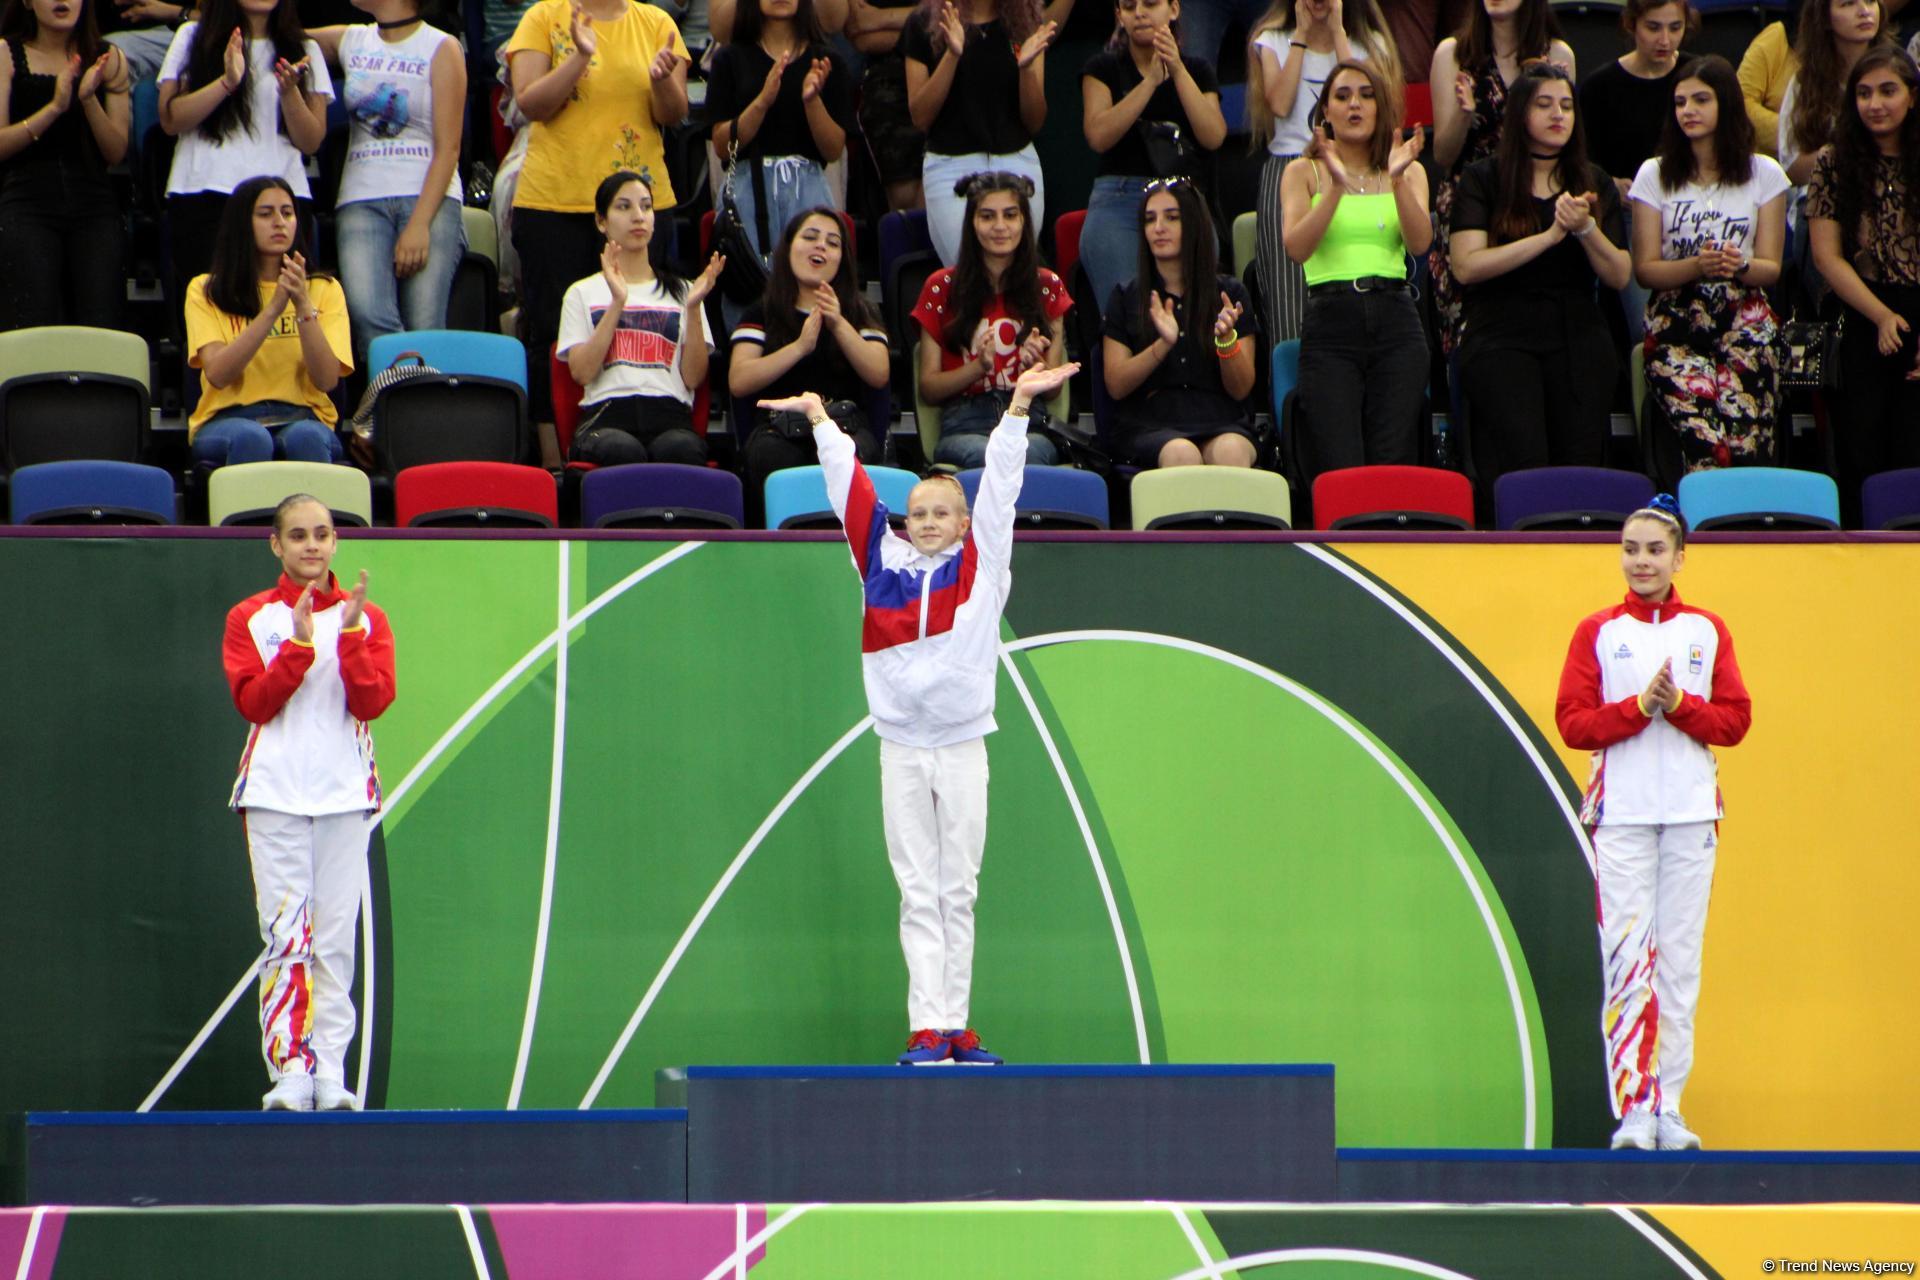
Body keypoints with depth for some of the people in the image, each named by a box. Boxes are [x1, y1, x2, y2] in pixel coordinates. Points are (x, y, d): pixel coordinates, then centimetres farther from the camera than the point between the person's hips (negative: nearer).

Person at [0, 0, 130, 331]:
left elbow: (117, 152, 3)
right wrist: (54, 107, -15)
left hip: (95, 207, 2)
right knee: (32, 330, -12)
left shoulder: (108, 60, 11)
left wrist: (89, 100, -12)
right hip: (28, 207, -2)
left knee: (102, 329, -8)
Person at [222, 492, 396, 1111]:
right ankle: (289, 1075, -9)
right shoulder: (250, 618, 7)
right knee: (285, 932, -8)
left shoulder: (366, 618, 10)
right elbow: (253, 702, -5)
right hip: (275, 792, -1)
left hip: (345, 791, 1)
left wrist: (350, 633, -14)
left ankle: (331, 1076, 2)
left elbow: (372, 702, -3)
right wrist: (298, 645, -15)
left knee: (336, 935, -1)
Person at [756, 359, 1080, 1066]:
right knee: (918, 892, 0)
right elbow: (850, 486, 11)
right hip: (900, 747, 1)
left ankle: (956, 1025, 7)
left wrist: (1018, 407, -5)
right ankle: (927, 1028, -3)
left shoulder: (982, 566, 4)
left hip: (963, 747, -1)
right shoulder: (883, 560, 6)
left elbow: (998, 486, 0)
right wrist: (821, 420, 15)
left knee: (958, 890, 4)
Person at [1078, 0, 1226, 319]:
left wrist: (1177, 71, -8)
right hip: (1118, 205, -2)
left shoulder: (1197, 71, 16)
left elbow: (1213, 137, -2)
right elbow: (1099, 136, -8)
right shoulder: (1103, 68, 10)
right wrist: (1152, 80, -11)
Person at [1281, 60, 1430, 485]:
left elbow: (1419, 243, -3)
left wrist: (1398, 181, -17)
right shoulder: (1304, 173, 10)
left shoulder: (1410, 172, 15)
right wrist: (1337, 186, -18)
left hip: (1396, 324, 2)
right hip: (1330, 323, -2)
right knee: (1339, 473, -13)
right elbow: (1296, 248, -8)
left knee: (1393, 467, -7)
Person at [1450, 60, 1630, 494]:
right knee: (1524, 471, -19)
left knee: (1581, 469, -6)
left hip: (1579, 342, 3)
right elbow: (1467, 266, -10)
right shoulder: (1482, 180, 4)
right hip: (1501, 339, -3)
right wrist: (1550, 235, -14)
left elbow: (1619, 276, 8)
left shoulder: (1595, 184, 14)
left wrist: (1586, 229, -11)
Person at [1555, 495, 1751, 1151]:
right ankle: (1633, 1110, -10)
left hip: (1692, 813, 2)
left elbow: (1735, 721, 5)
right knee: (1627, 954, -9)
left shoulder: (1708, 632, 11)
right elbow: (1573, 722, -1)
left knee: (1681, 957, 1)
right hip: (1623, 813, -2)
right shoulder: (1598, 633, 7)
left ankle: (1669, 1108, 5)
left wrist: (1680, 703, -11)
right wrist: (1639, 706, -14)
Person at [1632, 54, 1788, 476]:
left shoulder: (1764, 174, 9)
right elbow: (1645, 269, 3)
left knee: (1747, 450, -18)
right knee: (1706, 447, -23)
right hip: (1676, 328, -1)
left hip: (1745, 328, 1)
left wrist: (1739, 267, -16)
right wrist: (1699, 266, -16)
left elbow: (1771, 267, 7)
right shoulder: (1655, 175, 8)